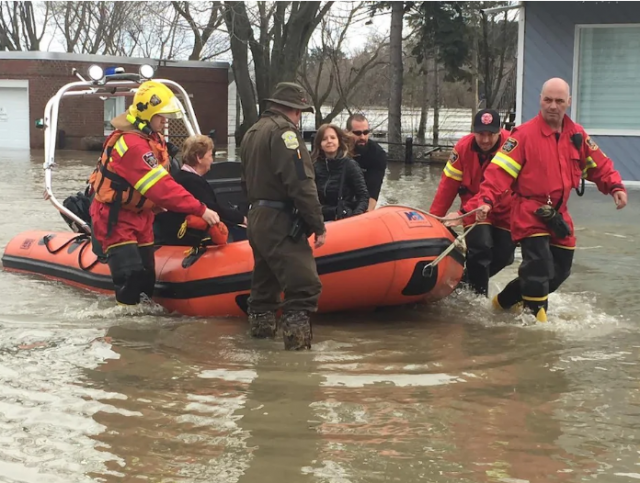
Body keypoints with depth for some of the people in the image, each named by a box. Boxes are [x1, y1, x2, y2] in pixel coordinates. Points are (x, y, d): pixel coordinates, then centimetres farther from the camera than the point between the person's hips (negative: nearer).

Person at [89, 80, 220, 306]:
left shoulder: (152, 138, 6)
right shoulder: (132, 144, -27)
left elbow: (160, 183, 10)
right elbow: (161, 186, -31)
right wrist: (200, 209, -31)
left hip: (139, 215, 9)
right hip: (114, 218, -9)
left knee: (147, 276, 7)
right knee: (130, 275, -18)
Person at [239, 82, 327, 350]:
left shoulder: (252, 133, 19)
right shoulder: (283, 130, -12)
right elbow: (300, 184, -19)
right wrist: (318, 225, -16)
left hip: (256, 219, 10)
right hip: (280, 223, -10)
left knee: (266, 279, 20)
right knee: (305, 286, -15)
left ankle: (261, 328, 29)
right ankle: (297, 341, -20)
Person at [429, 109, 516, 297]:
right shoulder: (463, 148, -20)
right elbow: (448, 186, -15)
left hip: (504, 210, 1)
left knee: (504, 255, 6)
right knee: (480, 246, -20)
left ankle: (469, 280, 31)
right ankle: (478, 293, -4)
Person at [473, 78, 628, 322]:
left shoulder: (577, 135, 6)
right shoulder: (524, 134, -12)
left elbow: (599, 165, 12)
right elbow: (500, 169, -18)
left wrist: (615, 187, -6)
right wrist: (486, 199, -31)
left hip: (558, 215, 7)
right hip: (529, 213, -7)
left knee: (560, 271, 13)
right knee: (539, 267, -18)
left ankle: (506, 301, 28)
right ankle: (535, 316, -3)